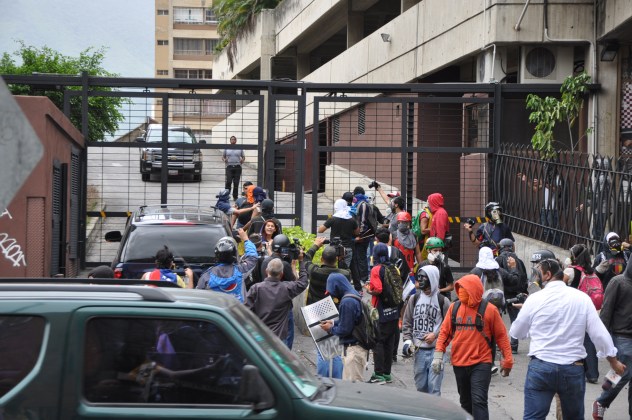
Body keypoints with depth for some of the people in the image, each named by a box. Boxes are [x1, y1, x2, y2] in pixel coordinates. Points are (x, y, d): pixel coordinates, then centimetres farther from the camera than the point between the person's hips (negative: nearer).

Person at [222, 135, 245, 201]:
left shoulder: (239, 149, 12)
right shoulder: (226, 148, 11)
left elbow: (243, 157, 17)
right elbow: (223, 156, 16)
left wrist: (242, 160, -4)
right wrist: (224, 160, -6)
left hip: (237, 167, 1)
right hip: (229, 166, -1)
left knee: (236, 183, 0)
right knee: (228, 181, -15)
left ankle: (235, 197, 7)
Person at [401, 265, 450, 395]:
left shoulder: (442, 301, -2)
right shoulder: (415, 299, 10)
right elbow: (407, 322, 13)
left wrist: (436, 335, -12)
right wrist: (407, 340, -1)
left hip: (436, 350, -4)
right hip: (419, 350, 4)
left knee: (434, 386, -7)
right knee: (420, 386, 10)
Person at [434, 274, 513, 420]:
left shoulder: (489, 309, -6)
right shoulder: (454, 307, 4)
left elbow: (501, 335, 0)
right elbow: (444, 331, 9)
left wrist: (507, 360, 1)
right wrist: (438, 354, -2)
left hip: (481, 364, -4)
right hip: (459, 364, 4)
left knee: (479, 401, -15)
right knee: (466, 402, 15)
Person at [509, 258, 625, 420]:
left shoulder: (535, 299, -6)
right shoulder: (582, 298, -2)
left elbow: (516, 333, 6)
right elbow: (599, 333, 0)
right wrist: (614, 361, 12)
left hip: (540, 368, -2)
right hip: (573, 369, 2)